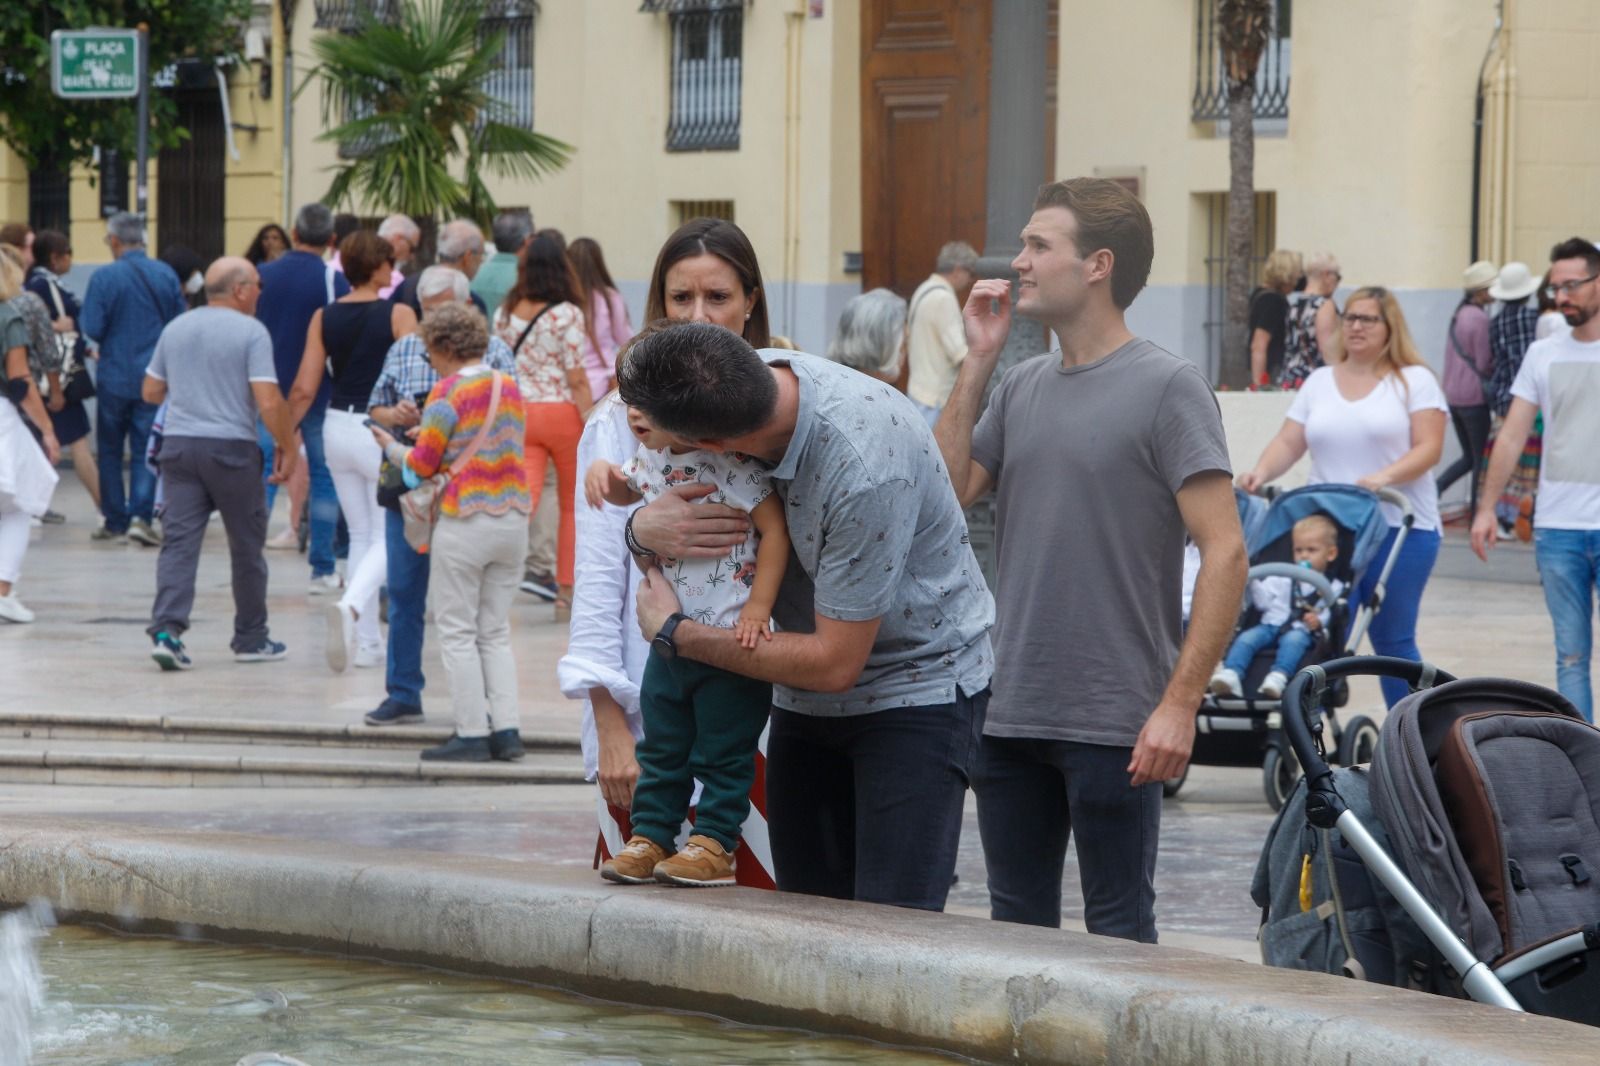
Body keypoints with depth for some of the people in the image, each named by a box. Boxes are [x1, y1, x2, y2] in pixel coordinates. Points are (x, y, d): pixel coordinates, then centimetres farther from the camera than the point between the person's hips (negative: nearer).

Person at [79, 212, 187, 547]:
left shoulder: (104, 277, -12)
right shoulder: (166, 275, -2)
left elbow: (92, 328, -14)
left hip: (114, 377, -2)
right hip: (154, 378, 2)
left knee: (110, 450, 12)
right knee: (145, 450, 3)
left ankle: (115, 521, 15)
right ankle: (141, 515, -14)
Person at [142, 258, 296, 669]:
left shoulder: (175, 329, 9)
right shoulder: (251, 332, -8)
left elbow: (151, 392, 15)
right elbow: (268, 402, -15)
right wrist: (287, 447, -4)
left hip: (178, 445, 4)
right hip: (232, 448, -4)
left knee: (179, 541, -1)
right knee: (246, 546, 10)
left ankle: (166, 629, -17)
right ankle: (251, 639, 19)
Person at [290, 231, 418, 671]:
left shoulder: (324, 318, 1)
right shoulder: (398, 315, -10)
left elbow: (304, 389, 0)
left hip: (339, 426, 5)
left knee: (360, 535, 15)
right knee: (387, 538, 2)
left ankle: (367, 641, 15)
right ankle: (351, 605, -25)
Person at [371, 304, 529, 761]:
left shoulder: (448, 394, -11)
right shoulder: (508, 386, 8)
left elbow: (421, 466, -8)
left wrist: (391, 446, 12)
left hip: (465, 522, -6)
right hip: (513, 518, 6)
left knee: (458, 631, 3)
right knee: (496, 631, 13)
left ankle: (472, 735, 1)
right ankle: (507, 731, 8)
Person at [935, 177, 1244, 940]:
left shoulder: (1166, 388, -8)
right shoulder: (1021, 389, 12)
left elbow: (1225, 551, -13)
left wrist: (1180, 703, -19)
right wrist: (976, 363, 1)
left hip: (1115, 724, -6)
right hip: (1010, 713, 6)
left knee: (1117, 929, 2)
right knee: (1016, 924, 13)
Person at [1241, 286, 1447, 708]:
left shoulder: (1414, 380, 4)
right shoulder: (1319, 382, 15)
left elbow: (1428, 447, -6)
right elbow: (1288, 443, 10)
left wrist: (1385, 476, -22)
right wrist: (1262, 472, -11)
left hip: (1400, 527, -3)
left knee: (1393, 639, 1)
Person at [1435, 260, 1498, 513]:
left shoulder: (1458, 314, 10)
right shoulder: (1480, 319, -17)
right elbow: (1485, 365, -15)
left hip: (1452, 394, 8)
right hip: (1474, 396, -8)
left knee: (1468, 457, 18)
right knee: (1481, 458, 2)